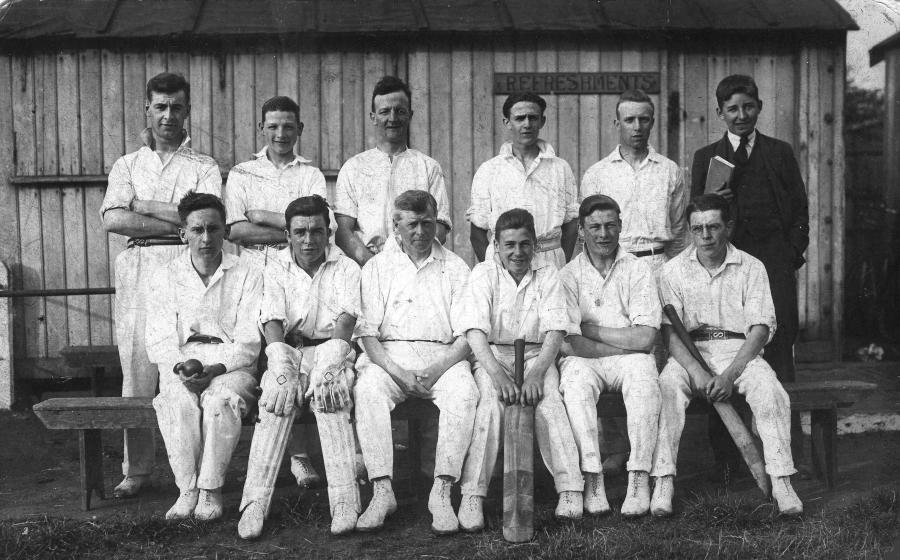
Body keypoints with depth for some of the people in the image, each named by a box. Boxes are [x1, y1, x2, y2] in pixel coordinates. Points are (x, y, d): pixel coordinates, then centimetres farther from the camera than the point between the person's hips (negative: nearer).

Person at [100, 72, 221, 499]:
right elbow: (113, 220, 1)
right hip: (137, 269, 2)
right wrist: (178, 222, -4)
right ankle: (136, 471, 7)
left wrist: (145, 206, -2)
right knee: (136, 371, -1)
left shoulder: (204, 168, 12)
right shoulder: (127, 166, 18)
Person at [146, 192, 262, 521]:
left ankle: (211, 489, -21)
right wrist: (180, 368, -19)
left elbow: (248, 341, -3)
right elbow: (160, 339, 2)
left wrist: (217, 368, -20)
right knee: (178, 402, -31)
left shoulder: (246, 276, 4)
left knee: (221, 398, -33)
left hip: (232, 364, -1)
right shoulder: (166, 277, 10)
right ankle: (187, 488, -19)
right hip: (181, 363, 2)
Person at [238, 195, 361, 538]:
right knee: (276, 397, -29)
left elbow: (346, 319, -12)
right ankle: (255, 502, -31)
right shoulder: (276, 269, 8)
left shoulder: (346, 269, 4)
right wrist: (283, 369, -23)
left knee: (330, 395, -33)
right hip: (289, 351, 1)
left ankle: (345, 501, -36)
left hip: (331, 350, -1)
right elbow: (272, 322, -6)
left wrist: (327, 367, -28)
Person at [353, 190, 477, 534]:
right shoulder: (377, 268, 12)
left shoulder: (456, 268, 11)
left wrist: (436, 370, -14)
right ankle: (382, 490, -29)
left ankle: (442, 491, -29)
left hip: (443, 358, 0)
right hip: (389, 356, 0)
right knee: (368, 389, -32)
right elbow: (367, 332, 2)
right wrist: (398, 372, -15)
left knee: (464, 392, -32)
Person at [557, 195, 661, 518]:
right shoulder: (569, 275, 3)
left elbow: (644, 338, -9)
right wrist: (624, 343, -12)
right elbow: (568, 343, -9)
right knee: (576, 382, -33)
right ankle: (592, 479, -31)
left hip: (628, 360, 0)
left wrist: (589, 329, -6)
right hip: (584, 359, 0)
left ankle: (639, 478, -28)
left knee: (644, 381, -33)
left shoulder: (638, 270, 3)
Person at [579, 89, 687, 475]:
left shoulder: (670, 172, 13)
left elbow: (679, 231, 16)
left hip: (657, 266, 0)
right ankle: (613, 448, 1)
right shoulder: (596, 175, 13)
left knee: (654, 360, -4)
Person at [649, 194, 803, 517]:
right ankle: (663, 483, -30)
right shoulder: (673, 271, 3)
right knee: (667, 386, -31)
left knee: (771, 391, -30)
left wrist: (730, 374, -19)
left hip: (740, 350, 0)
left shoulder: (751, 268, 2)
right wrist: (696, 371, -22)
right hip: (689, 352, 0)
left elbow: (760, 329, -5)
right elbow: (670, 332, -4)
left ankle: (781, 483, -23)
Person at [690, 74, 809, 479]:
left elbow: (800, 210, 13)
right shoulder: (705, 158, 14)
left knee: (778, 351, -2)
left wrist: (792, 255, 2)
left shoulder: (781, 153, 14)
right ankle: (725, 457, 2)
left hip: (773, 264, 0)